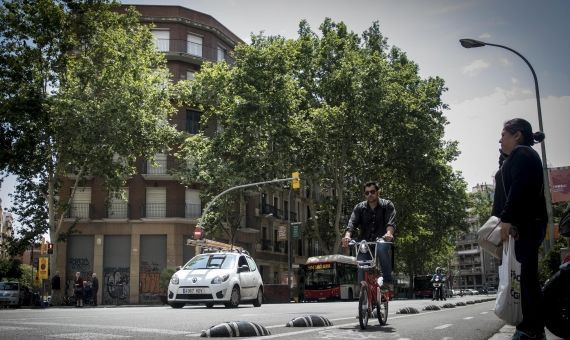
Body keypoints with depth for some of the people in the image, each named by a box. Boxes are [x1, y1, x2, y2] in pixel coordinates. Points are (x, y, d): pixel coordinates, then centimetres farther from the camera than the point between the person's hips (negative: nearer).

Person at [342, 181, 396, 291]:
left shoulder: (387, 205, 3)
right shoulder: (359, 208, 9)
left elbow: (391, 222, -15)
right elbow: (352, 223, -8)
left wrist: (389, 233, -38)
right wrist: (347, 235, -30)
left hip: (382, 240, -2)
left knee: (381, 247, -37)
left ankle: (388, 282, -28)